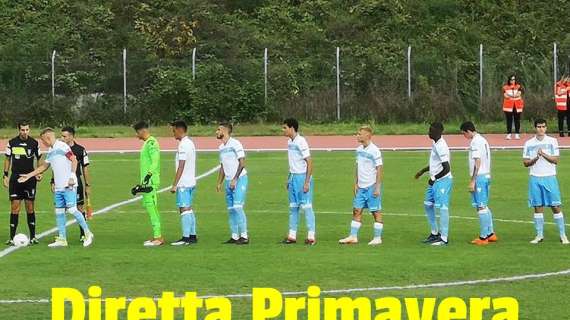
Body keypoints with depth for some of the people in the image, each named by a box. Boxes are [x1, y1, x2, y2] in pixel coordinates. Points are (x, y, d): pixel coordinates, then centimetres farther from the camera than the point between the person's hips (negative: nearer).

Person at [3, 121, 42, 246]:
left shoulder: (34, 143, 0)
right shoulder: (12, 143, 1)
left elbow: (39, 159, 10)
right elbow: (7, 159, 10)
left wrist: (39, 173, -4)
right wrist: (6, 175, 4)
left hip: (30, 178, 0)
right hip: (15, 179, 0)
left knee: (30, 208, 3)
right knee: (15, 208, -4)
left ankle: (32, 237, 10)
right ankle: (12, 237, -1)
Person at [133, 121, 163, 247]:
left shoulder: (151, 143, -13)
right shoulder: (147, 143, 18)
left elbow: (155, 162, -22)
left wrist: (148, 175, -31)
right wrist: (142, 183, 25)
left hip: (151, 181, -10)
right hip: (147, 181, 10)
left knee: (151, 207, -10)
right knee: (151, 208, 11)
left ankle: (158, 237, -10)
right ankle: (157, 236, 14)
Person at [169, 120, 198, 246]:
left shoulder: (183, 145, -15)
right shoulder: (190, 143, 16)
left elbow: (181, 167, -19)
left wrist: (175, 185, -18)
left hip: (183, 184, -10)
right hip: (191, 182, 10)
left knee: (184, 209, -9)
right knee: (189, 209, 13)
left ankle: (186, 237, -10)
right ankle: (192, 236, 14)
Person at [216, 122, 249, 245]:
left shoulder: (235, 144, -10)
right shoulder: (221, 147, 14)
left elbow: (242, 163, -14)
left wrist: (235, 179, -18)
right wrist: (219, 183, 15)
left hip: (239, 179, -8)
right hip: (228, 181, 8)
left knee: (237, 207, -14)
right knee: (231, 209, 6)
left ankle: (244, 236, -11)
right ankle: (235, 236, 11)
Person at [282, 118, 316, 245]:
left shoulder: (301, 142, -15)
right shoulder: (290, 142, 10)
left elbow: (309, 162, -16)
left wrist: (307, 182, -19)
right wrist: (289, 179, 18)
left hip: (303, 176, -9)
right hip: (293, 176, 9)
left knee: (306, 206, -5)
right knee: (293, 207, 10)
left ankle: (311, 236, -2)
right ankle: (292, 236, 15)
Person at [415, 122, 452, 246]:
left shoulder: (441, 147, -20)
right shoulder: (435, 144, 11)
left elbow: (446, 168, -24)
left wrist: (434, 178, -17)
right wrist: (423, 171, 25)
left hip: (442, 180, -11)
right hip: (435, 181, 11)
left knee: (442, 207, -7)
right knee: (428, 205, 16)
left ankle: (444, 238, -3)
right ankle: (435, 233, 27)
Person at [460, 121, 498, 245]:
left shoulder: (476, 142, -14)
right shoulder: (483, 140, 16)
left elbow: (477, 162, -19)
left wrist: (472, 181, -18)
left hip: (479, 177, -10)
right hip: (486, 176, 10)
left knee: (481, 207, -6)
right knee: (484, 206, 16)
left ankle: (483, 237, -4)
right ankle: (491, 234, 18)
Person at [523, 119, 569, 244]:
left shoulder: (552, 141, 3)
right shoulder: (529, 143, 7)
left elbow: (556, 160, -3)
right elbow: (525, 163, 6)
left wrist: (544, 154, -17)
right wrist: (535, 159, -12)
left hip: (550, 177, -1)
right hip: (535, 178, 1)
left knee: (556, 206, -4)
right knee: (538, 207, 3)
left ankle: (563, 235, 0)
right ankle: (539, 235, 9)